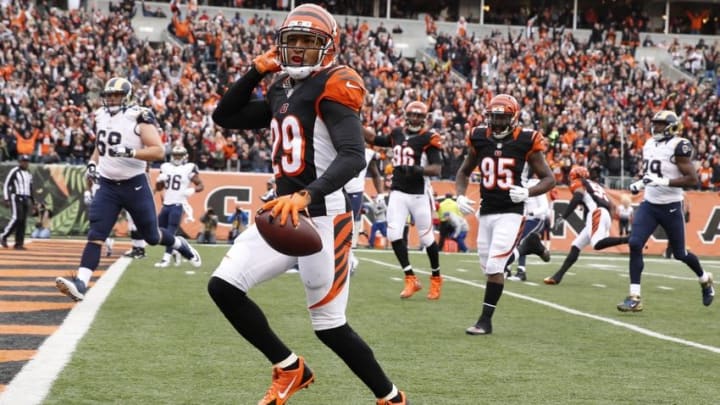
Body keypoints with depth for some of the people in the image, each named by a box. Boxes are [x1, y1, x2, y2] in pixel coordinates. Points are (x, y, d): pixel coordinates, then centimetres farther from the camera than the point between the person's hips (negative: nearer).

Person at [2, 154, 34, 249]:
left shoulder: (29, 174, 16)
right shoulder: (14, 172, -6)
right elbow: (6, 185, -8)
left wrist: (33, 202, 17)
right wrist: (6, 199, -16)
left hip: (26, 200, 7)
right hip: (15, 198, -7)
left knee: (23, 221, 1)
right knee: (16, 218, -18)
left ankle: (18, 244, 1)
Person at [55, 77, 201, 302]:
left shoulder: (139, 118, -14)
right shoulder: (101, 116, 7)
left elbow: (159, 151, -20)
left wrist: (129, 152, -32)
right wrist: (93, 163, 6)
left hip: (135, 186, -4)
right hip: (108, 186, 4)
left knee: (152, 237, 12)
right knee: (95, 236, -11)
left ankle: (181, 244, 43)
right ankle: (80, 283, -20)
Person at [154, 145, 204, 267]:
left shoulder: (189, 169, -4)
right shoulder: (165, 167, 11)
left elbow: (201, 185, -1)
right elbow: (158, 188, 18)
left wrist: (191, 191, -20)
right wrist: (160, 180, -4)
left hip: (178, 205, -6)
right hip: (166, 204, 6)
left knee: (170, 233, -11)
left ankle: (166, 258, -9)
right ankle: (175, 251, 27)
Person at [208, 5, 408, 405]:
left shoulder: (332, 87, -10)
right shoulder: (281, 91, 14)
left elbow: (353, 157, -22)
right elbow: (225, 117, 21)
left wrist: (307, 196, -36)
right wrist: (256, 70, 9)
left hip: (323, 217, -8)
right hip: (284, 213, 8)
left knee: (330, 327, -1)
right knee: (223, 286, -2)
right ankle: (289, 368, 11)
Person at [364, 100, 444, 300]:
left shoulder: (429, 138, -9)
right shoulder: (397, 133, 8)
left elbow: (437, 169, -16)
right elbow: (373, 139, 25)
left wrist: (418, 170, -33)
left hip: (419, 194, -4)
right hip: (398, 192, 4)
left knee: (426, 237, 5)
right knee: (394, 234, -8)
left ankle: (436, 278, 26)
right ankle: (411, 279, 1)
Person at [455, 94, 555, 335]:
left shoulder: (526, 142, -7)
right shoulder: (479, 139, 4)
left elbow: (549, 179, -2)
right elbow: (464, 172, 19)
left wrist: (527, 193, -21)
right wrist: (460, 196, 1)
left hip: (510, 213, -5)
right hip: (486, 212, 5)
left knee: (494, 266, -12)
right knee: (488, 267, 7)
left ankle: (485, 320, -4)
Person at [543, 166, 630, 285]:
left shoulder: (578, 184, 13)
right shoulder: (596, 186, 35)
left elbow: (577, 198, -8)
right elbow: (610, 205, 28)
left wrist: (562, 217, -14)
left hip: (597, 214, -8)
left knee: (598, 244, -31)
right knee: (576, 246, 11)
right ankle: (557, 276, 9)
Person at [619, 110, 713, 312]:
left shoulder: (678, 146, -15)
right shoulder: (649, 144, 7)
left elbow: (692, 179, -20)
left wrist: (664, 182, -28)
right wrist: (640, 184, 5)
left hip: (671, 207, -6)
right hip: (648, 204, 6)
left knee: (680, 253, 8)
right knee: (635, 244, -12)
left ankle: (705, 280, 38)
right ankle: (635, 298, -9)